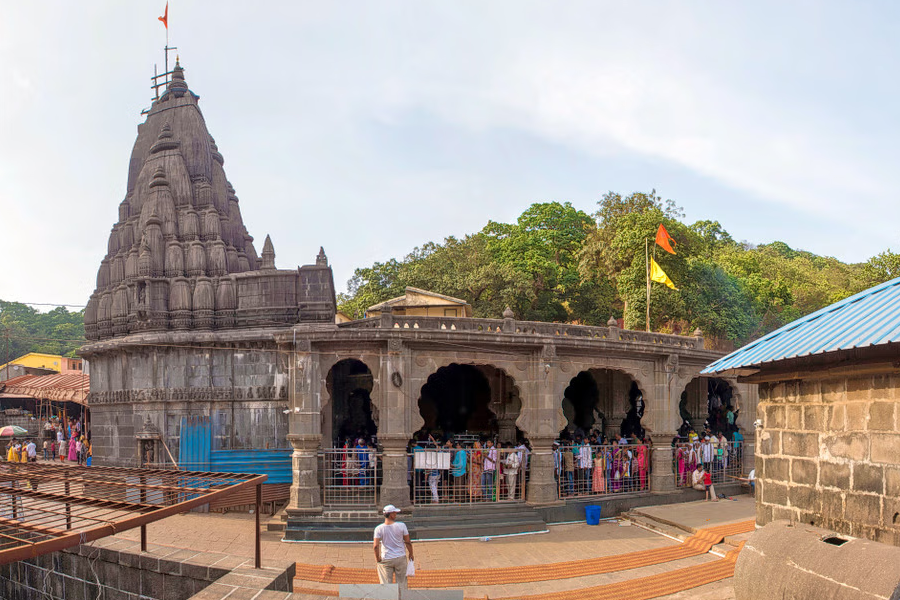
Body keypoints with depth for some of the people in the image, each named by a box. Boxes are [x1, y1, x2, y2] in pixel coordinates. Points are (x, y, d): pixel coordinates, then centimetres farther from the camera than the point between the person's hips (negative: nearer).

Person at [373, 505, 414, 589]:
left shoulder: (379, 528, -9)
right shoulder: (401, 525, -9)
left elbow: (375, 546, -13)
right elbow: (408, 542, -4)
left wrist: (377, 558, 0)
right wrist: (411, 554, 10)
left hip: (386, 559, 0)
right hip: (400, 558, 0)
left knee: (386, 584, 7)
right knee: (401, 582, 13)